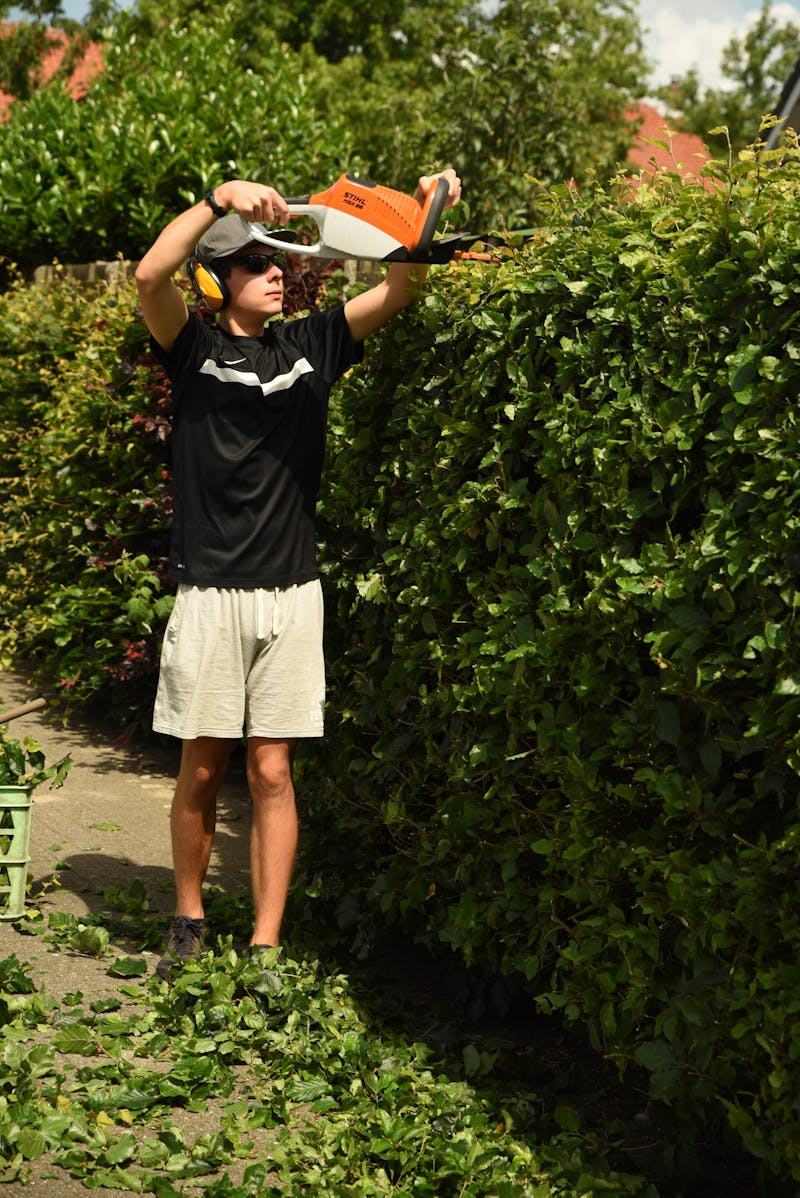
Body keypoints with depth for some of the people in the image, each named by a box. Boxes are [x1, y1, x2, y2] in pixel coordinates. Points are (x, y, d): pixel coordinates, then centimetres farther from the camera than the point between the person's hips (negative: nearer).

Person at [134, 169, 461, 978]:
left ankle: (265, 947, 6)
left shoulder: (310, 346, 10)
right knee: (201, 769, 5)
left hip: (290, 594, 2)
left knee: (271, 772, 2)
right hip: (209, 593, -2)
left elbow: (399, 288, 5)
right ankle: (188, 924, 25)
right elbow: (149, 275, -17)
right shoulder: (194, 349, 1)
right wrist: (220, 199, -23)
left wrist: (426, 209, -10)